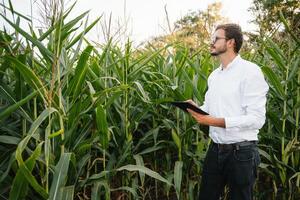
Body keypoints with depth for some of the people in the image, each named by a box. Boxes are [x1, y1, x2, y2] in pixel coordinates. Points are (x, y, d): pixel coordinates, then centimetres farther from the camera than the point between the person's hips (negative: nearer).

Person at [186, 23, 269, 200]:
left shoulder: (250, 71, -13)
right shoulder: (214, 75, 11)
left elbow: (256, 119, -19)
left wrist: (218, 122, -26)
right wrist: (196, 108, -4)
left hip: (241, 152, -7)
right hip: (215, 149, 7)